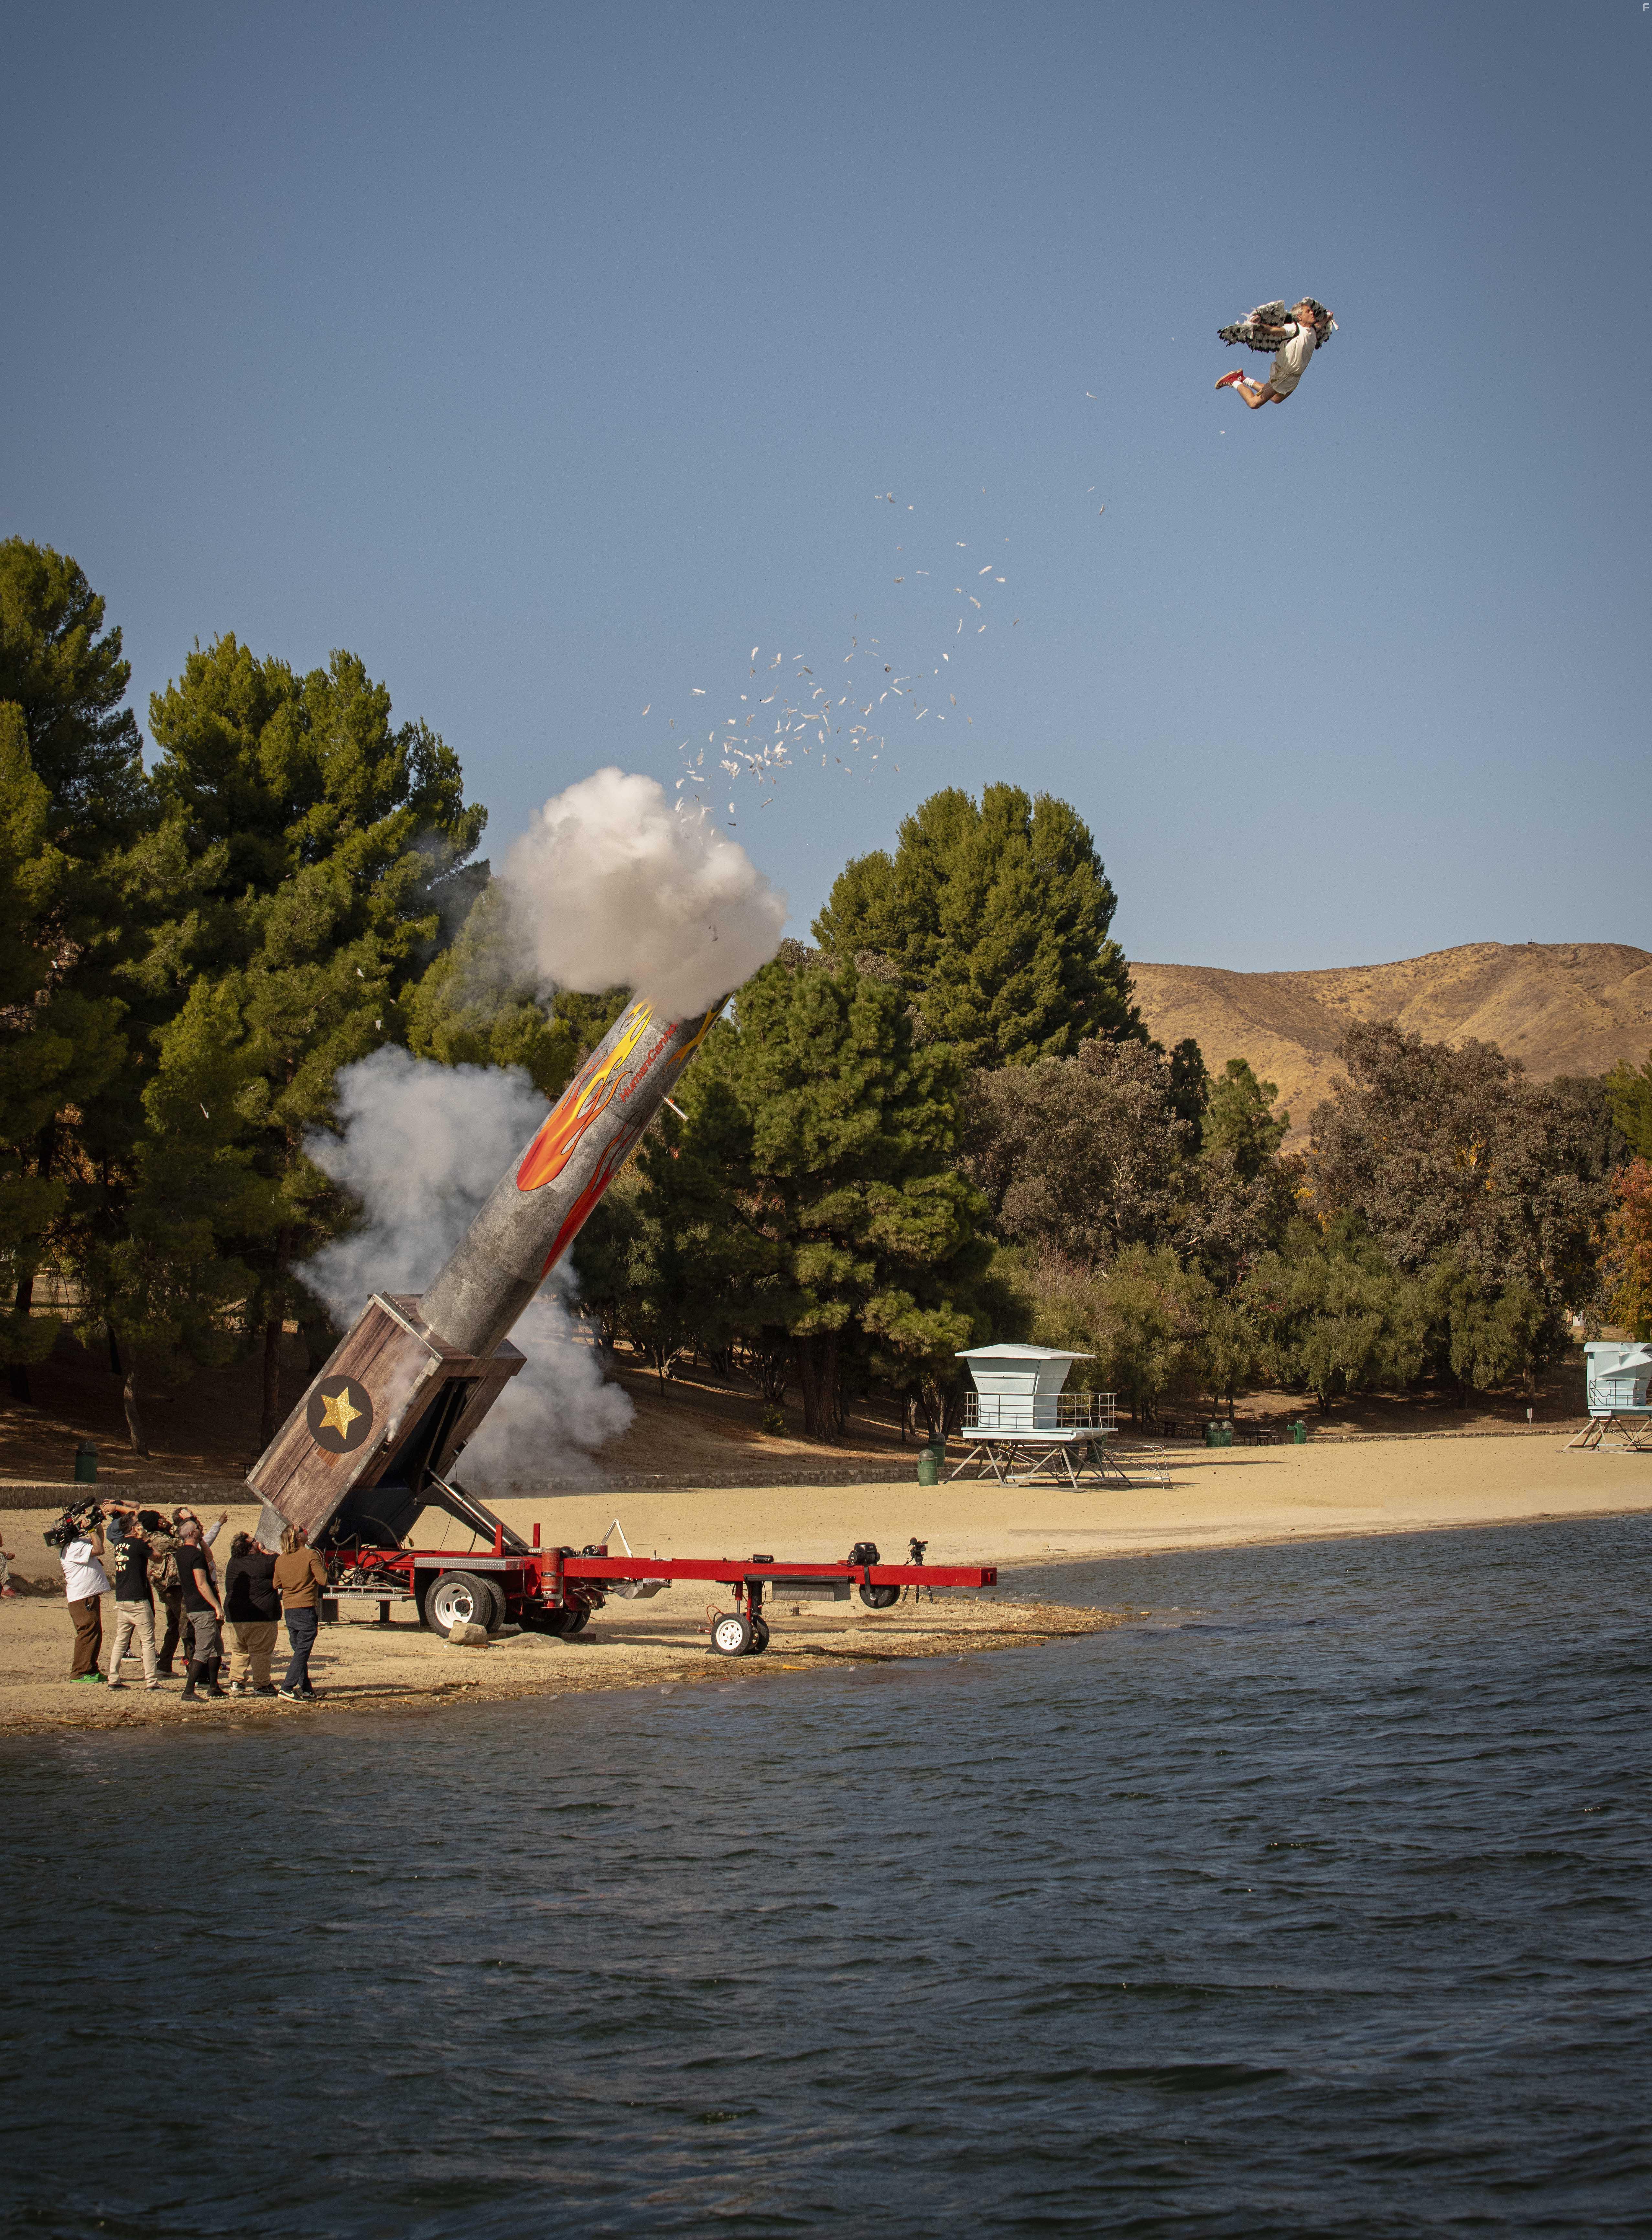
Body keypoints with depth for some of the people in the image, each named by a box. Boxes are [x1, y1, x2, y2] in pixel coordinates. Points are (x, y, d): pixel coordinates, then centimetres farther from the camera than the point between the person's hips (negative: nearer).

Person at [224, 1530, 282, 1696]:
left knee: (240, 1651, 17)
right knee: (261, 1652, 0)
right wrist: (264, 1550, 4)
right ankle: (261, 1686, 3)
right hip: (261, 1617, -6)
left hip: (236, 1617, 6)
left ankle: (236, 1684, 17)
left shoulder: (233, 1563, 5)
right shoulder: (263, 1562, -15)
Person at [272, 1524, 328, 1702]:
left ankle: (306, 1690, 15)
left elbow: (277, 1584, 15)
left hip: (289, 1609, 6)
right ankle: (287, 1688, -15)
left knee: (299, 1650, 14)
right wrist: (322, 1567, 5)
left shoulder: (280, 1559, 7)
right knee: (303, 1651, -5)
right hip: (307, 1608, -6)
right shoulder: (310, 1555, -11)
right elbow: (323, 1580, -13)